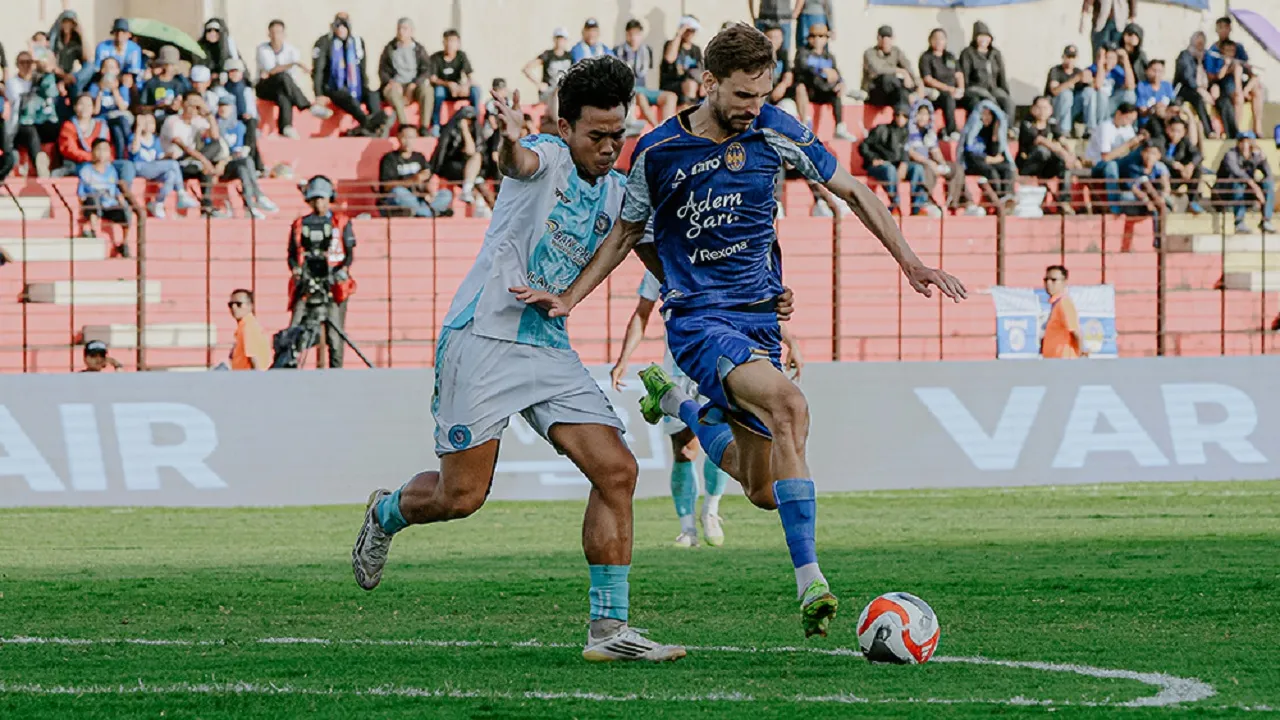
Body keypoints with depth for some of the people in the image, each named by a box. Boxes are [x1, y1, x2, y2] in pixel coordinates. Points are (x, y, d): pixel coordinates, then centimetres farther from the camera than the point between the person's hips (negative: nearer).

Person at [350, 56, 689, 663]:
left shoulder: (614, 192, 13)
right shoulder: (549, 156, -8)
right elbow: (523, 162, -34)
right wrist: (511, 144, -59)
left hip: (549, 350, 7)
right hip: (483, 339, -7)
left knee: (616, 471, -9)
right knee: (461, 496, -6)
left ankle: (609, 628, -7)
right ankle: (386, 513, 29)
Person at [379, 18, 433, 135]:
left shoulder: (419, 49, 11)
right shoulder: (389, 49, 11)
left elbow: (426, 71, 3)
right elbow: (382, 70, 10)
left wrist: (415, 84, -15)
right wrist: (391, 81, -11)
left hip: (415, 86, 0)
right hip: (396, 85, 0)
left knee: (427, 90, -34)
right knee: (392, 92, -38)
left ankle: (423, 127, -35)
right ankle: (405, 127, -44)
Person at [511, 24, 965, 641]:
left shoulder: (774, 132, -2)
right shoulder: (658, 151, -6)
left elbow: (851, 191, 10)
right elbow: (627, 233, 10)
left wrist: (909, 262, 5)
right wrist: (569, 297, -1)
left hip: (760, 317, 4)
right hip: (699, 318, -4)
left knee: (762, 491, 6)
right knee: (788, 405, -33)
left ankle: (677, 401, 36)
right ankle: (809, 582, -35)